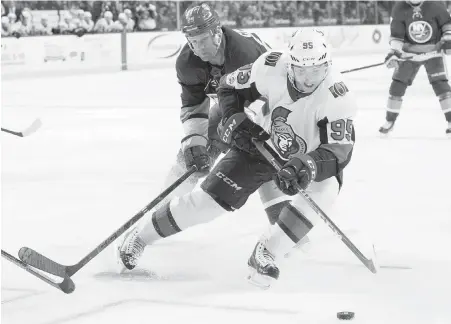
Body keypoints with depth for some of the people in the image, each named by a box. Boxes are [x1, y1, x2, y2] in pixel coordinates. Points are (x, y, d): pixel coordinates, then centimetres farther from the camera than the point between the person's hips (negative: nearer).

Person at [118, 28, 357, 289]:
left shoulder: (338, 97, -34)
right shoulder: (271, 68, -27)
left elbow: (340, 150, -38)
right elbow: (230, 86, -8)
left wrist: (306, 166, -55)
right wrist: (235, 120, -24)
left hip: (312, 156, -1)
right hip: (263, 141, 1)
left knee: (324, 190, -32)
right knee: (214, 195, -6)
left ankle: (266, 253, -16)